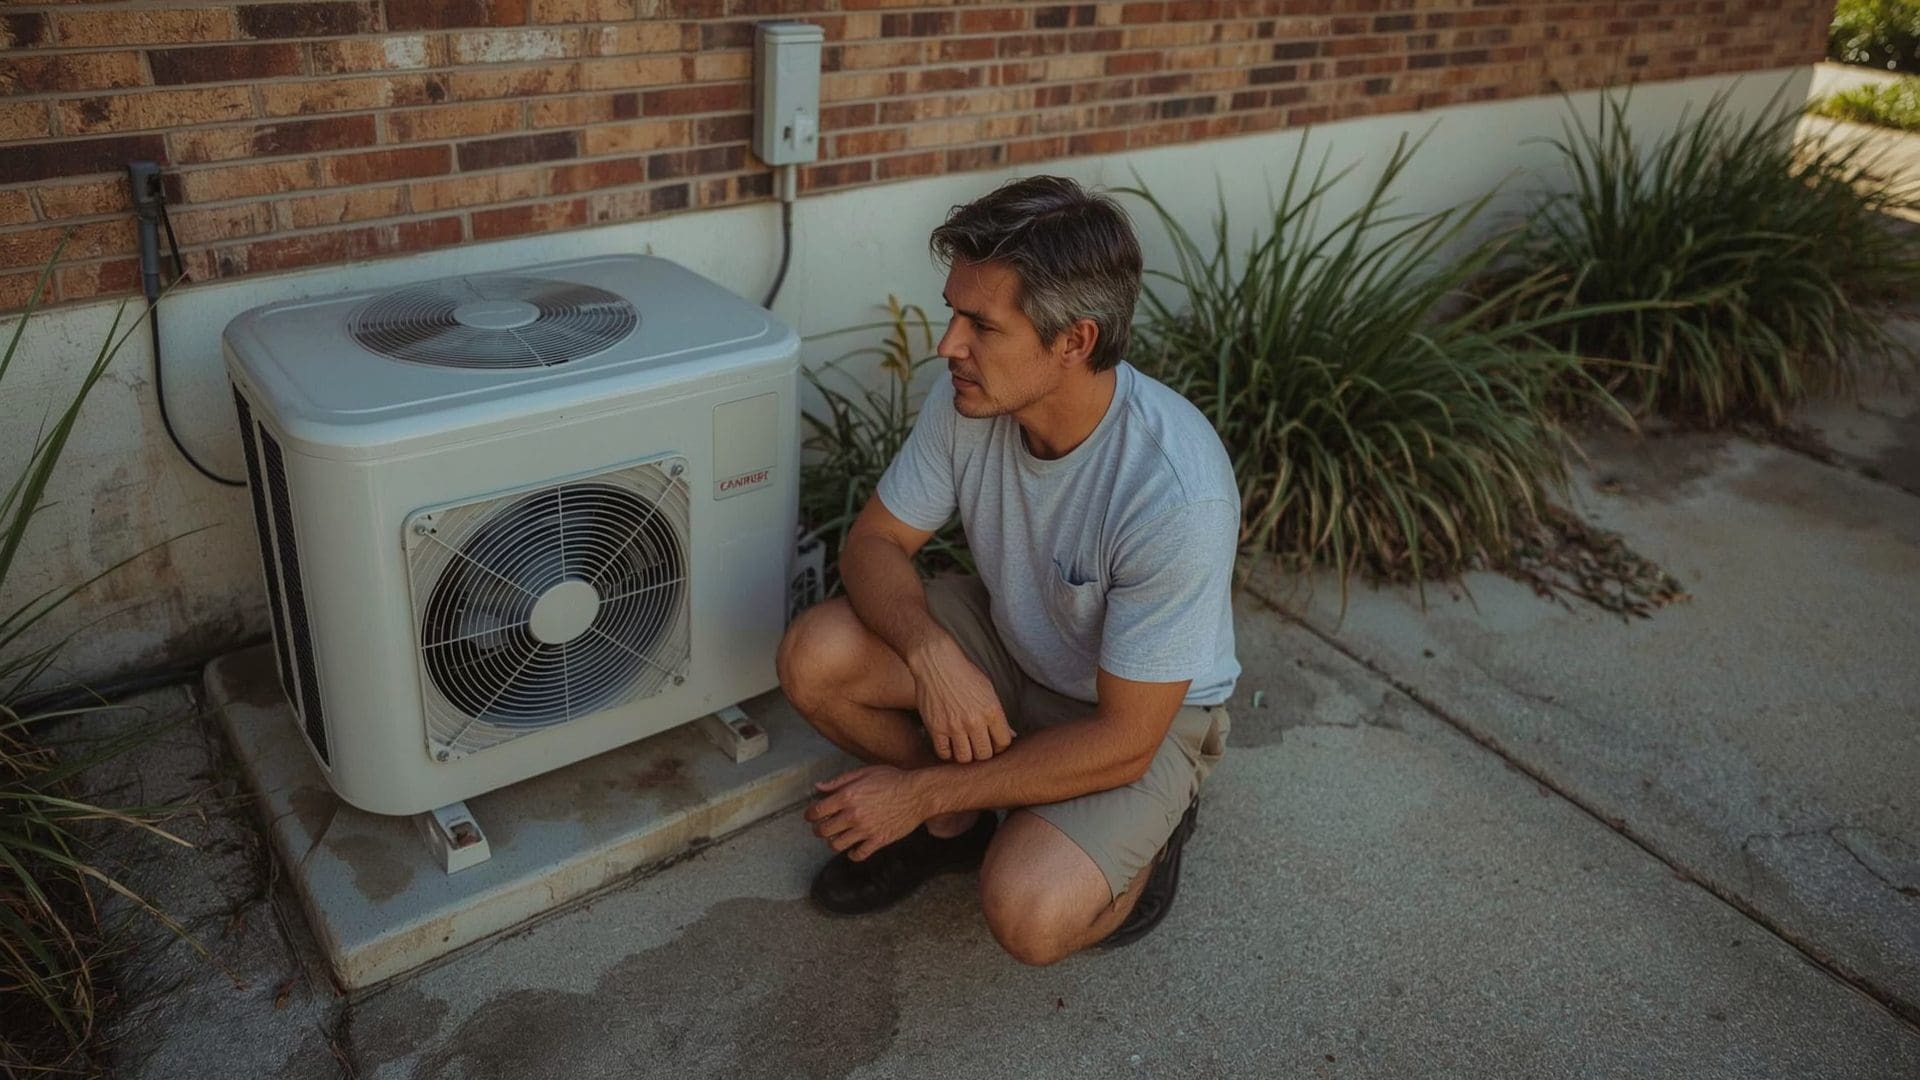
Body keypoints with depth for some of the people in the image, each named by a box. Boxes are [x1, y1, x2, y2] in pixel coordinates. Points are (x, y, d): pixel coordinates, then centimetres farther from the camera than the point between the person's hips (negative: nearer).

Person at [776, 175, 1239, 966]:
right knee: (813, 657, -19)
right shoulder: (971, 397, -19)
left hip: (1144, 715, -5)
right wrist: (931, 650, -31)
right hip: (1009, 641, 5)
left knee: (1029, 914, -28)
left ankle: (1147, 829, 6)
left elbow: (1122, 742, -29)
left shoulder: (1175, 494, -36)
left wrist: (920, 790, -22)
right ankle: (956, 824, 7)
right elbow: (874, 542, -8)